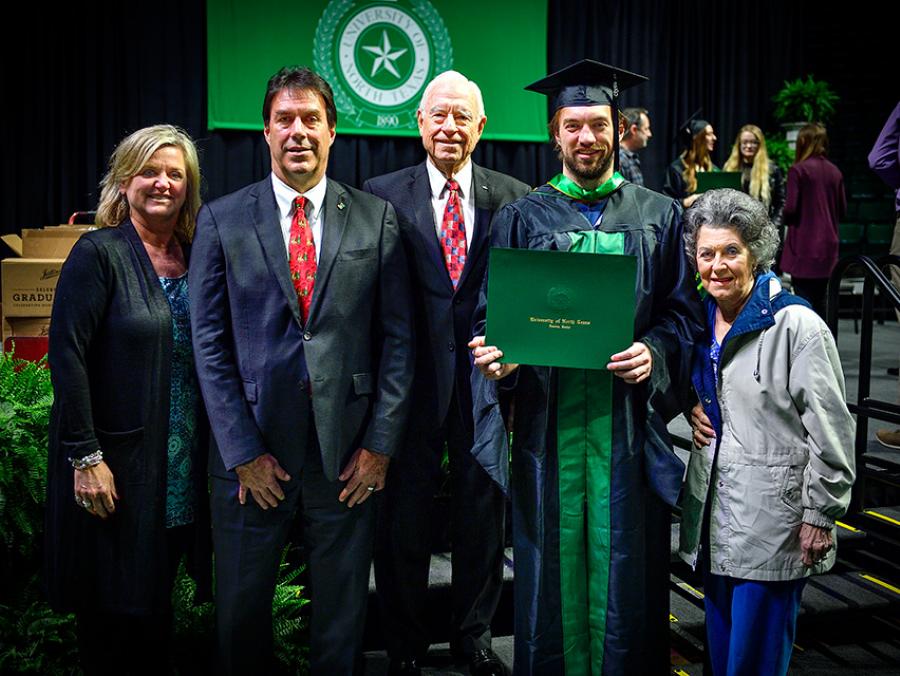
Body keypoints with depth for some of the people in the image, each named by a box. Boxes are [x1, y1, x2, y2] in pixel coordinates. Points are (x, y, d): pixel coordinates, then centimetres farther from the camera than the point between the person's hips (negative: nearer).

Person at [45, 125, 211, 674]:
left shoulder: (197, 256, 9)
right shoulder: (99, 253, -8)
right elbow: (67, 354, -13)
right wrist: (86, 456, -17)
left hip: (182, 469, 5)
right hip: (117, 465, -5)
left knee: (156, 601, 15)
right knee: (112, 609, 7)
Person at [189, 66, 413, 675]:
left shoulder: (377, 218, 3)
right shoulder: (222, 220, 2)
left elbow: (397, 336, 2)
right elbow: (210, 343, -1)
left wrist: (380, 443, -4)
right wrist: (242, 451, -6)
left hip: (350, 453, 0)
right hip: (254, 449, 0)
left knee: (343, 612, 14)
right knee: (242, 608, 14)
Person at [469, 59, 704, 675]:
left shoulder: (660, 217, 7)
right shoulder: (521, 220, 7)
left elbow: (685, 313, 5)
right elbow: (489, 316, 6)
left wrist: (655, 353, -14)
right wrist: (494, 354, -15)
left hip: (626, 415, 0)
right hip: (547, 417, 0)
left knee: (622, 559, 6)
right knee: (554, 559, 7)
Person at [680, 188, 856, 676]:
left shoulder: (797, 325, -13)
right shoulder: (702, 319, 7)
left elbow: (830, 429, -12)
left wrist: (820, 516, -11)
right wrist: (691, 406, 3)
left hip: (772, 522, -7)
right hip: (712, 518, 7)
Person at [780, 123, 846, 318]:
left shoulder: (798, 169, -10)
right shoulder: (835, 172, 6)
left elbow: (790, 209, -13)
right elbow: (842, 209, 11)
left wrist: (787, 220, 8)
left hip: (804, 247, -5)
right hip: (828, 245, 5)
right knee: (820, 300, 14)